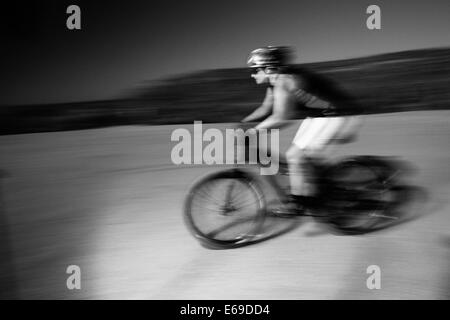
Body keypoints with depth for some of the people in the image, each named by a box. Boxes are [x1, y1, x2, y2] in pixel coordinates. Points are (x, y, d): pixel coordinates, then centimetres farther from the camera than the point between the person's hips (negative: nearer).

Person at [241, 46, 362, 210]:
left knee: (294, 156, -10)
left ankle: (300, 203, 1)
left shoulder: (284, 82, -24)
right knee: (297, 154, 11)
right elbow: (265, 109, 15)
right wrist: (241, 123, 7)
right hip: (320, 114, 10)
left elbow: (280, 119, -29)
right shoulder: (275, 82, 6)